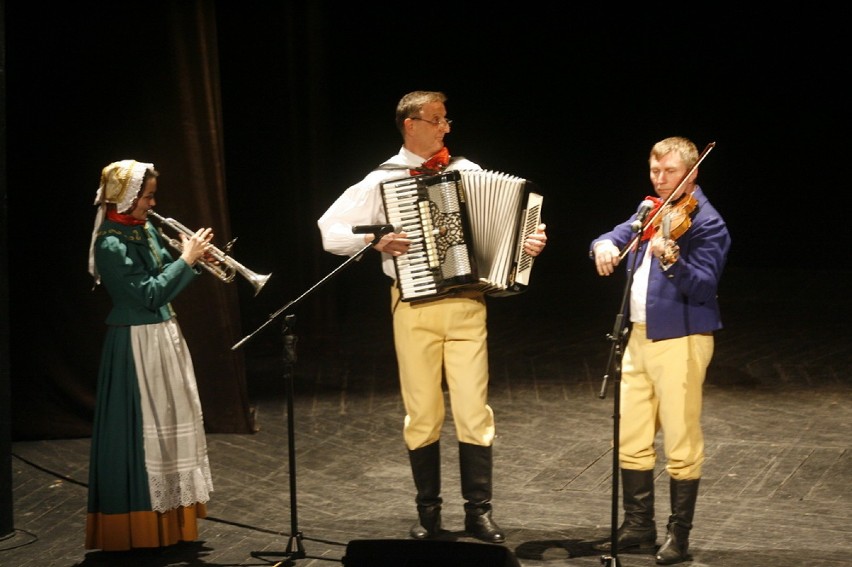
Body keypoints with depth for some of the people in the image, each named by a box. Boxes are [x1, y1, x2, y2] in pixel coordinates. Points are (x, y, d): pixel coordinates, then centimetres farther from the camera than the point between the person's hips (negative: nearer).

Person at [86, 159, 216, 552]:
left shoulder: (145, 231, 8)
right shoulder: (111, 244, -19)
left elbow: (164, 280, 15)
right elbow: (150, 294, -22)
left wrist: (192, 259, -1)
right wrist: (187, 260, -16)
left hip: (164, 337, 9)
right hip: (136, 345, -9)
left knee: (168, 423, 15)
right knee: (141, 430, -4)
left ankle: (169, 517, 26)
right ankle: (139, 526, 3)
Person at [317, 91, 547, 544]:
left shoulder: (467, 172, 6)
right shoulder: (382, 180, 1)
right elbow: (330, 232, 0)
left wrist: (527, 241, -13)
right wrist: (375, 241, -14)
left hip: (466, 305, 1)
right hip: (414, 307, -1)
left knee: (474, 410, -2)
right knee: (422, 413, 5)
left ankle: (479, 511, 8)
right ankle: (428, 512, 17)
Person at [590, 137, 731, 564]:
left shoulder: (705, 222, -9)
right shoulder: (651, 211, 14)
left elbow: (703, 286, -19)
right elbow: (617, 236, 13)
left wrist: (672, 262, -38)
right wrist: (604, 245, -11)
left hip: (679, 341, -7)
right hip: (639, 337, 8)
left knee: (681, 445, -2)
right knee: (630, 440, 10)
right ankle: (638, 528, 20)